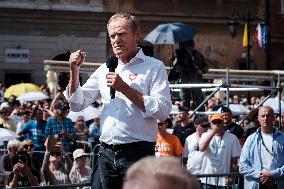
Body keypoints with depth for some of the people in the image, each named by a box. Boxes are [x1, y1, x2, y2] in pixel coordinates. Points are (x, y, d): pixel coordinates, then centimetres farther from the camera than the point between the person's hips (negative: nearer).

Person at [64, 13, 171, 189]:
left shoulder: (154, 67, -1)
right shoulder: (104, 69, 15)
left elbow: (163, 111, -13)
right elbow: (77, 104, 15)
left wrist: (125, 88, -15)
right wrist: (74, 70, 1)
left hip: (137, 154, -5)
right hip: (107, 154, 5)